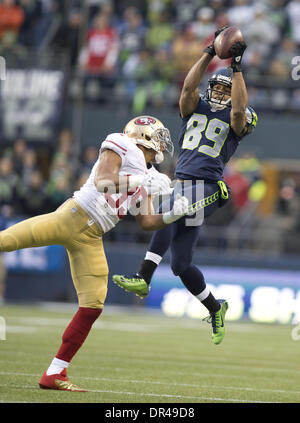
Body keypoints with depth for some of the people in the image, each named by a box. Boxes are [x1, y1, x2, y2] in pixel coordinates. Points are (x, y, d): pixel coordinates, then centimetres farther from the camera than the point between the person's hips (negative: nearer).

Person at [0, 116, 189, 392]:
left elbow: (146, 222, 23)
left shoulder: (147, 176, 23)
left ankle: (55, 374, 8)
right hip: (73, 216, -8)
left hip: (90, 238, 8)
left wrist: (172, 215, 8)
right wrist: (140, 182, -20)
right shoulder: (121, 146, 0)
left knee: (93, 306, 1)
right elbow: (102, 181, -16)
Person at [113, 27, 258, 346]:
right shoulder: (196, 109, 18)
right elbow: (189, 86, 0)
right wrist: (210, 53, -4)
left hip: (207, 190, -6)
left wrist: (236, 67, -15)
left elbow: (240, 108, -16)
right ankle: (215, 308, 25)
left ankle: (144, 277, -44)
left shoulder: (234, 119, 7)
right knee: (181, 265, 5)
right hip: (181, 185, 6)